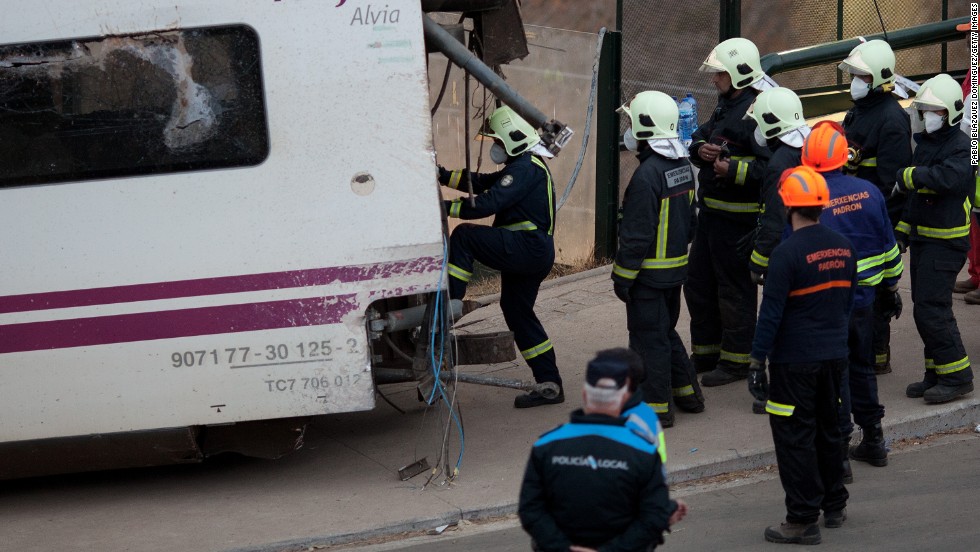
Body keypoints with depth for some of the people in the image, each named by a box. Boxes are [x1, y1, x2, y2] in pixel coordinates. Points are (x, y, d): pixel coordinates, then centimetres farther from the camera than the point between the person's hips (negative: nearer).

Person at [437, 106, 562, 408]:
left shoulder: (526, 168, -13)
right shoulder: (522, 165, 22)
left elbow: (489, 202, -22)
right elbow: (482, 183, 23)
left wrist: (447, 207, -19)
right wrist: (442, 176, 16)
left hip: (526, 247, -11)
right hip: (534, 254, 11)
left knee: (464, 235, -15)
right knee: (517, 311, 14)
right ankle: (549, 385, 15)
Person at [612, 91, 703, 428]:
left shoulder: (647, 175, -23)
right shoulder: (683, 167, 5)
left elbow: (636, 234, -21)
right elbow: (689, 219, 16)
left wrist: (622, 276, -14)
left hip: (649, 273, -9)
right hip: (677, 268, 9)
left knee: (649, 339, 0)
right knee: (666, 331, 22)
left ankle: (656, 407, 5)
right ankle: (686, 392, 29)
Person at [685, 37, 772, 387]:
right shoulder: (726, 105, 13)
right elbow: (699, 138, 19)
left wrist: (733, 170, -30)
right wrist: (701, 149, -3)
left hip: (737, 217, -10)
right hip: (712, 211, 10)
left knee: (735, 288, -1)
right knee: (698, 282, 17)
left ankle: (736, 361, 9)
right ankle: (706, 353, 29)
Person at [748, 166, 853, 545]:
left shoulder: (788, 253, -18)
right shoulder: (843, 248, 4)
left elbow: (771, 313, -17)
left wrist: (757, 362, -11)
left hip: (795, 361, -7)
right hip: (834, 356, 7)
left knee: (795, 439, 0)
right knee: (827, 430, 21)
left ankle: (803, 521, 2)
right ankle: (834, 506, 31)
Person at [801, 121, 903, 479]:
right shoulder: (868, 192, -2)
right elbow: (888, 246, 7)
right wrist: (890, 286, 20)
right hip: (863, 298, 5)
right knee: (861, 367, 20)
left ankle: (838, 455, 4)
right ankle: (873, 442, 29)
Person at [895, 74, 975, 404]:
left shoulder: (961, 147, -13)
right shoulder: (925, 142, 14)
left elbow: (946, 178, -34)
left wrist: (908, 175, -23)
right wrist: (902, 230, 22)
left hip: (947, 242, -9)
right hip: (922, 238, 9)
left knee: (931, 310, -12)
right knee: (925, 309, 12)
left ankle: (957, 376, -5)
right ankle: (937, 374, 20)